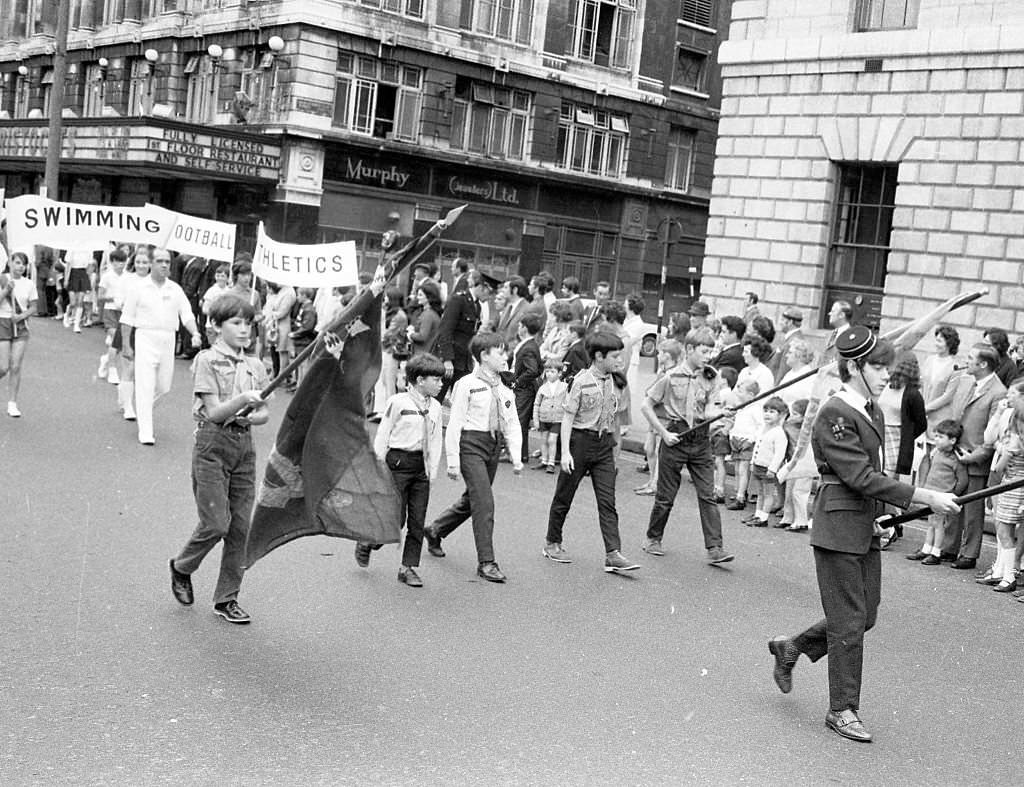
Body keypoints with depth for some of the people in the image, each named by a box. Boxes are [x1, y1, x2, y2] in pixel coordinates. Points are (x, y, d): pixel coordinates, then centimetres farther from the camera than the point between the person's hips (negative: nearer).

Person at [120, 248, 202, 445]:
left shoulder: (175, 290, 9)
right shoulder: (139, 288, 0)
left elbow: (187, 314, 4)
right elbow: (127, 318, 2)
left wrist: (195, 334, -14)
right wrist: (126, 345, -1)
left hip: (168, 341, 4)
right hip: (146, 338, -4)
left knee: (164, 386, 11)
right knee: (145, 387, -8)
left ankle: (142, 408, 40)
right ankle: (145, 433, -6)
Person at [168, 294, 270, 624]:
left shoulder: (255, 367, 11)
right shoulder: (207, 360, -5)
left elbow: (264, 414, 12)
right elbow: (214, 412, -13)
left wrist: (250, 416, -9)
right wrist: (243, 399, -29)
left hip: (244, 446, 5)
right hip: (212, 444, -5)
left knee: (240, 527, 3)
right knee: (216, 523, -8)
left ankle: (227, 599, 14)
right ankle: (181, 568, 22)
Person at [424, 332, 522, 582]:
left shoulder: (504, 390, 10)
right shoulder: (467, 385, -9)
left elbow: (512, 425, 12)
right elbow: (455, 423, -9)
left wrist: (516, 457, 2)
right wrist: (453, 460, -11)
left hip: (493, 446, 7)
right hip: (471, 444, -7)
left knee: (471, 500, 18)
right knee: (484, 502, -12)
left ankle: (435, 530, 41)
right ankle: (486, 562, -6)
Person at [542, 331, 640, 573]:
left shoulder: (614, 382, 7)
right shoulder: (582, 381, -11)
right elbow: (567, 416, -11)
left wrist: (616, 443, 19)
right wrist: (565, 451, -15)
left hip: (604, 445, 5)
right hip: (580, 441, -5)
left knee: (607, 501, -2)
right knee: (564, 496, 9)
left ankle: (613, 554, -6)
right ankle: (552, 543, 25)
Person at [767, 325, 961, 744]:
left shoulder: (871, 411, 11)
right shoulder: (834, 415, -18)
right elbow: (862, 478, -23)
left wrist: (886, 515, 9)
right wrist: (926, 497, -22)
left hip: (866, 528, 9)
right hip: (838, 529, -9)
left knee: (865, 615, 14)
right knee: (849, 623, 0)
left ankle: (790, 648, 33)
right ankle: (842, 710, 14)